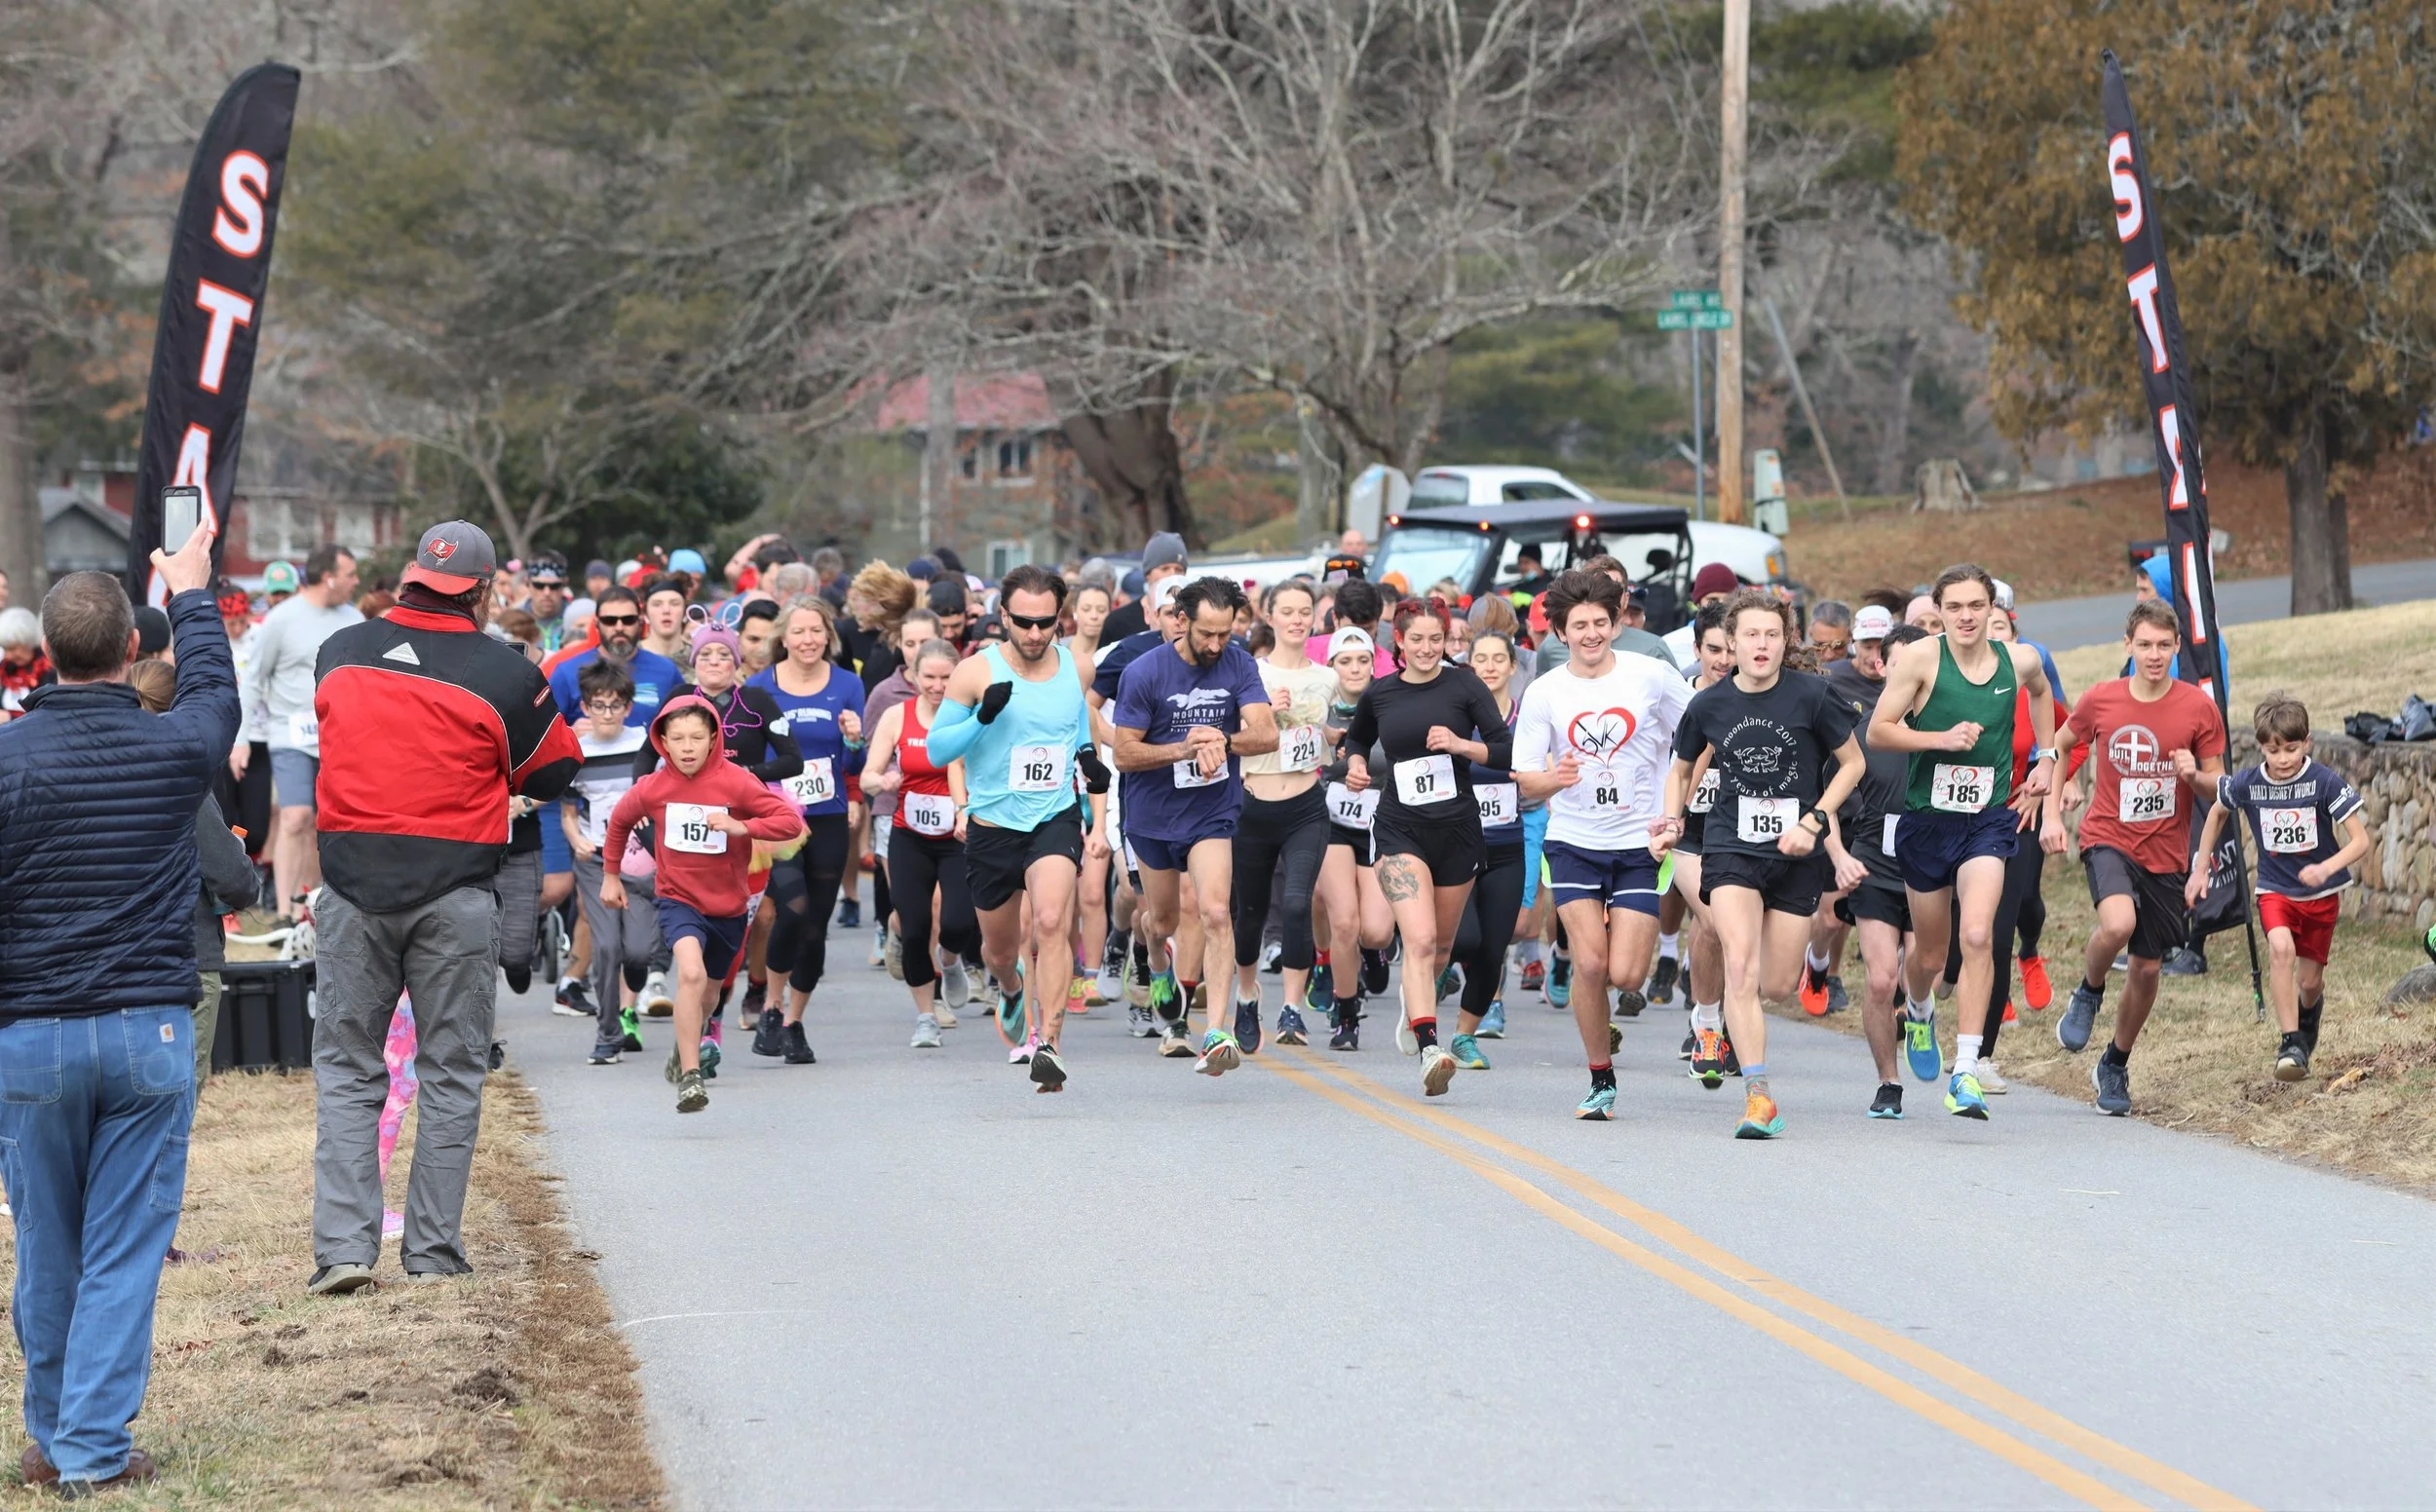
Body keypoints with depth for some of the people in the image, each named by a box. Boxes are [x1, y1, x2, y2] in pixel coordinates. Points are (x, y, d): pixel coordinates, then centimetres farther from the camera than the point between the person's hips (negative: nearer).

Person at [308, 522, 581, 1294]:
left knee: (347, 1069, 8)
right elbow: (555, 772, 4)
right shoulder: (504, 673, -7)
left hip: (353, 886, 2)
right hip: (456, 895, -2)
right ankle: (434, 1249, 9)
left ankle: (343, 1246, -1)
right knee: (451, 1072, 8)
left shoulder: (340, 652, 3)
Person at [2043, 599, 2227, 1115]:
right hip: (2108, 839, -2)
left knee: (2147, 968, 8)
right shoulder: (2100, 701, -5)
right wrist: (2052, 813, 6)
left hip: (2165, 853, 2)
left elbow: (2216, 789, 2)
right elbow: (2058, 745, 14)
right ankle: (2088, 992, 1)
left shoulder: (2199, 708, -5)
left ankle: (2115, 1067, 30)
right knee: (2118, 923, -32)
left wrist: (2195, 775, -21)